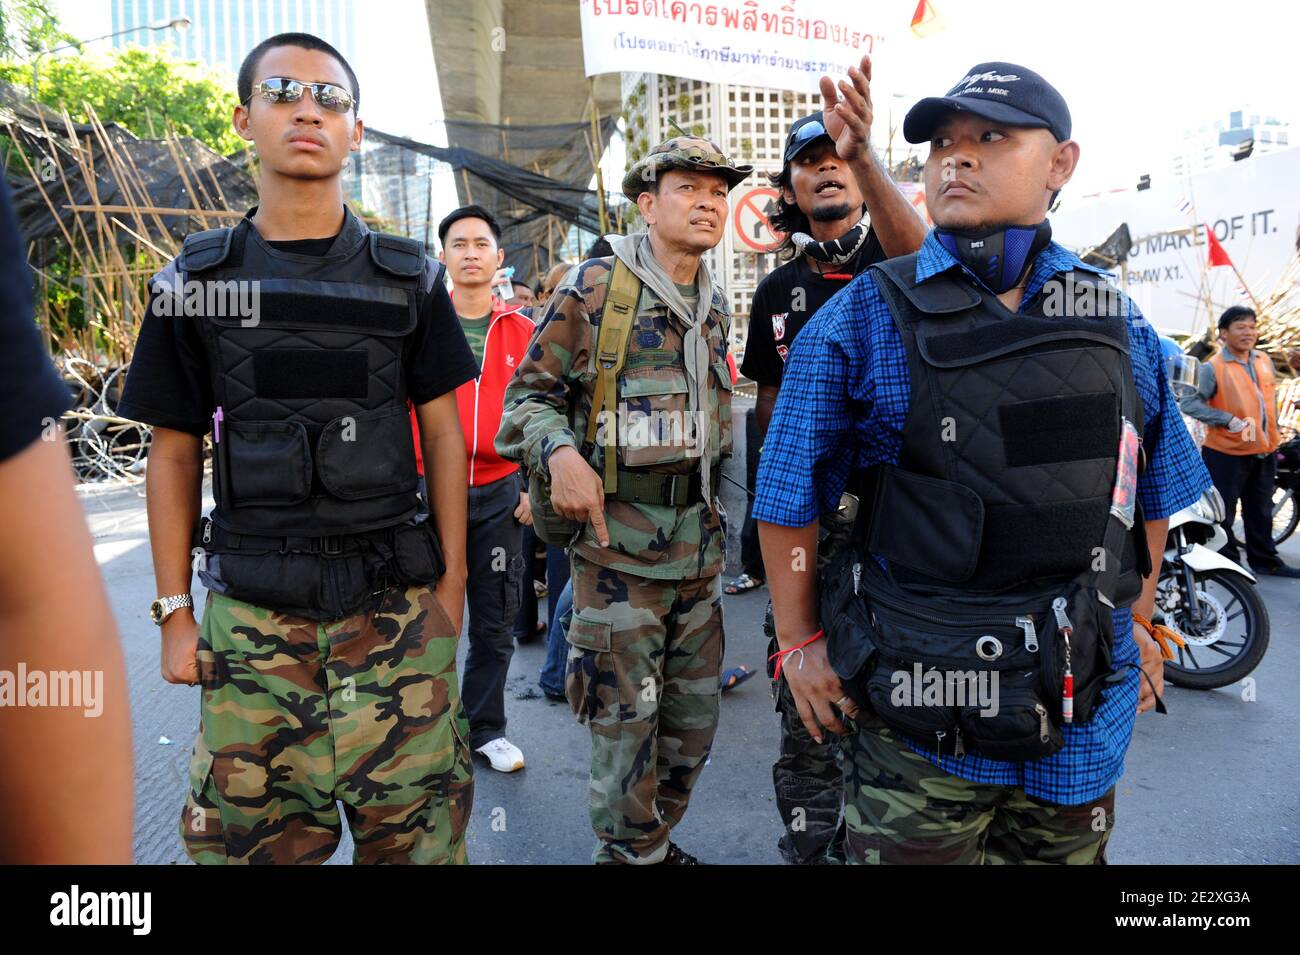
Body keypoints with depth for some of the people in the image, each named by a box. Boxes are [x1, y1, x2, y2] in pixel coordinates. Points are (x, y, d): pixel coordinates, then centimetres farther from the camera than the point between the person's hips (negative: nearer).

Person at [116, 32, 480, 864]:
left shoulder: (408, 277, 4)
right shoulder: (195, 282, 5)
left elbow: (442, 432, 5)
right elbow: (175, 451, 7)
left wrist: (452, 579, 1)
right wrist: (174, 610, 4)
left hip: (395, 603, 0)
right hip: (251, 612, 1)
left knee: (415, 830, 5)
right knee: (253, 832, 9)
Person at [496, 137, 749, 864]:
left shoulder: (716, 305, 11)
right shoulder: (594, 288, -8)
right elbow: (529, 395, -5)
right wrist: (558, 453, -24)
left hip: (700, 545, 7)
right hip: (618, 541, -6)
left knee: (694, 720, 16)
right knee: (627, 724, 5)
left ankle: (660, 837, 39)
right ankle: (632, 852, 28)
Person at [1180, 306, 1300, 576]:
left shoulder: (1264, 360, 9)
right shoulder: (1212, 368, -13)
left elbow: (1271, 398, 21)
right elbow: (1189, 403, -20)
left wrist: (1273, 436, 18)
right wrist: (1229, 420, -25)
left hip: (1264, 452, 7)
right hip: (1227, 454, -7)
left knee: (1261, 512, 17)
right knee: (1223, 514, 3)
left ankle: (1264, 560, 30)